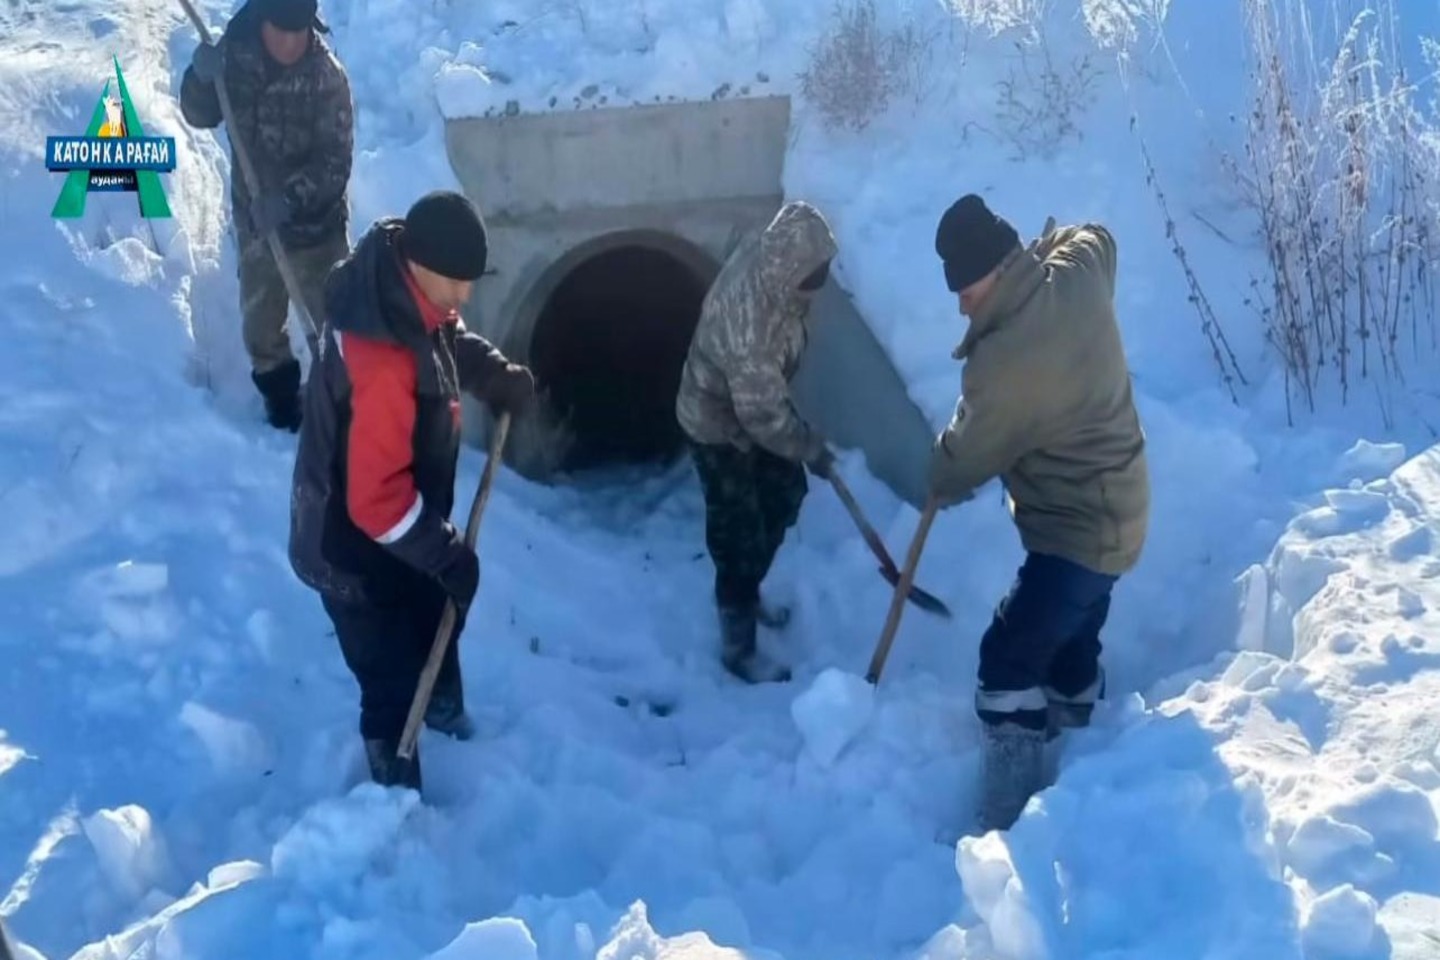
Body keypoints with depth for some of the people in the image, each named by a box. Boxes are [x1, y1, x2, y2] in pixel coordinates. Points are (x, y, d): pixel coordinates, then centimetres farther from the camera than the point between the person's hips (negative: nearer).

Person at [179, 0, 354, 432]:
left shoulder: (327, 77, -19)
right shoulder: (236, 55, -7)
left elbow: (334, 161, -22)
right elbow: (200, 117, 1)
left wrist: (290, 198, -35)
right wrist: (202, 76, -19)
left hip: (315, 225, -4)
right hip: (254, 220, 5)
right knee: (260, 324, 17)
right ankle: (281, 403, 37)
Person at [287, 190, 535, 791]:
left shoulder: (407, 294, -11)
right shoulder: (382, 364, -39)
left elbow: (451, 341, 14)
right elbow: (376, 500, -33)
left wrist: (498, 376, -2)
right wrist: (446, 552, -23)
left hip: (403, 531, 10)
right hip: (358, 551, -10)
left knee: (439, 617, 32)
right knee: (392, 678, 10)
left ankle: (443, 708, 61)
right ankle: (395, 785, 34)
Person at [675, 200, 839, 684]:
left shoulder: (765, 252, -15)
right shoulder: (746, 320, -41)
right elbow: (763, 415, -31)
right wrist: (811, 449, -15)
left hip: (751, 402, 9)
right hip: (719, 423, -9)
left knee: (784, 499, 21)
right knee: (739, 535, 2)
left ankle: (746, 594, 43)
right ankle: (738, 647, 21)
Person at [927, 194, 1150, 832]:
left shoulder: (1008, 358, -29)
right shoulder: (1079, 274, -6)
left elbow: (967, 455, -12)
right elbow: (1095, 238, 22)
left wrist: (936, 485, 8)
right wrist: (1040, 248, 15)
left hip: (1078, 530, -10)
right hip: (1109, 513, 10)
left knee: (1007, 663, -12)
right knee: (1070, 646, 22)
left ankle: (1007, 824, -7)